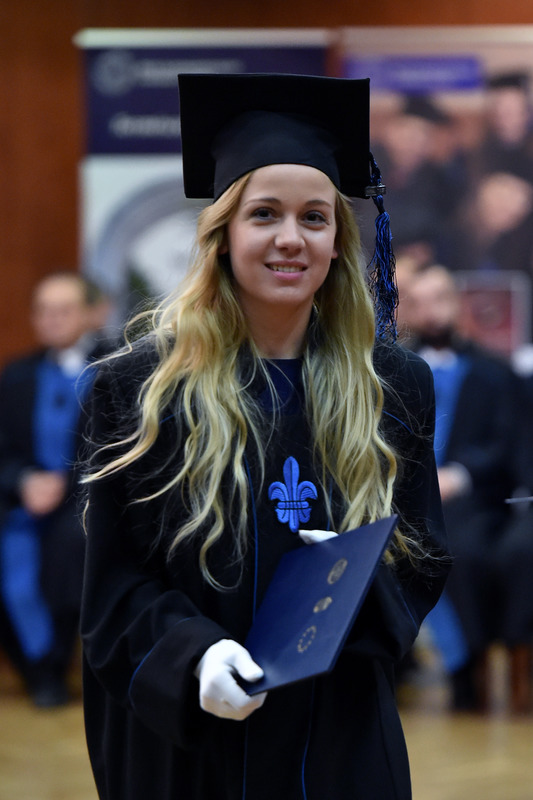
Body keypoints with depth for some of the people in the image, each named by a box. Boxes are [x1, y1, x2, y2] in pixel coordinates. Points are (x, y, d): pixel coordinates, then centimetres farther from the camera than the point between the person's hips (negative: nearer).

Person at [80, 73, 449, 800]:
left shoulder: (395, 387, 3)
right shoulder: (141, 387, -4)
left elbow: (426, 558, 6)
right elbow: (113, 580, -4)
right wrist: (192, 656, -22)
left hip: (344, 741, 2)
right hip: (184, 741, -2)